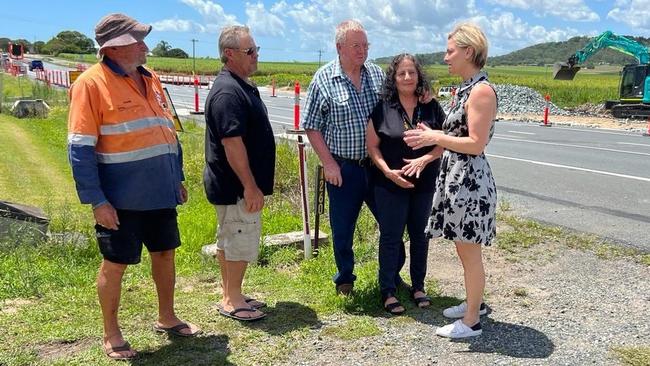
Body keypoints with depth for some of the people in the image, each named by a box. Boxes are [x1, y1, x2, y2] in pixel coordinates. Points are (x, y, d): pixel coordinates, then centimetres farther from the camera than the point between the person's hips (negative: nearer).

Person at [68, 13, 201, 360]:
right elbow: (80, 149, -15)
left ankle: (166, 318, 36)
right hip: (121, 199, -7)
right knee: (115, 263, 6)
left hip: (160, 193, 7)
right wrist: (97, 201, -17)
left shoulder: (149, 79, 10)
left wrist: (178, 178, 15)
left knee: (165, 253, 17)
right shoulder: (91, 83, -13)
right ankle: (111, 335, 25)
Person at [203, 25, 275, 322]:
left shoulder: (241, 86, 13)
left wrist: (251, 184, 22)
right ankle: (232, 301, 13)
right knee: (241, 241, 0)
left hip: (232, 185, 10)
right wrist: (250, 186, -23)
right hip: (237, 186, -10)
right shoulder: (228, 92, -21)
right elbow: (232, 143, -25)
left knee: (228, 239, 16)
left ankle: (229, 295, 28)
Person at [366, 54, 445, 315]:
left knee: (420, 235, 12)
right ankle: (388, 292, 14)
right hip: (391, 184, -2)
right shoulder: (382, 109, -5)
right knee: (391, 237, 3)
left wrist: (424, 160, -17)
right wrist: (388, 171, -16)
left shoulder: (432, 108, 1)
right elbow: (372, 145, -3)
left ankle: (418, 287, 28)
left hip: (425, 184, 3)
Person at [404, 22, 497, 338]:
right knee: (464, 248, 20)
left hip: (469, 180, -10)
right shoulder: (465, 89, 12)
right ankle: (474, 303, 36)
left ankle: (471, 322, 15)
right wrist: (432, 137, 9)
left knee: (470, 251, 2)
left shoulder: (482, 90, -16)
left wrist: (435, 137, -16)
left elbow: (476, 144, -20)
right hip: (456, 177, 10)